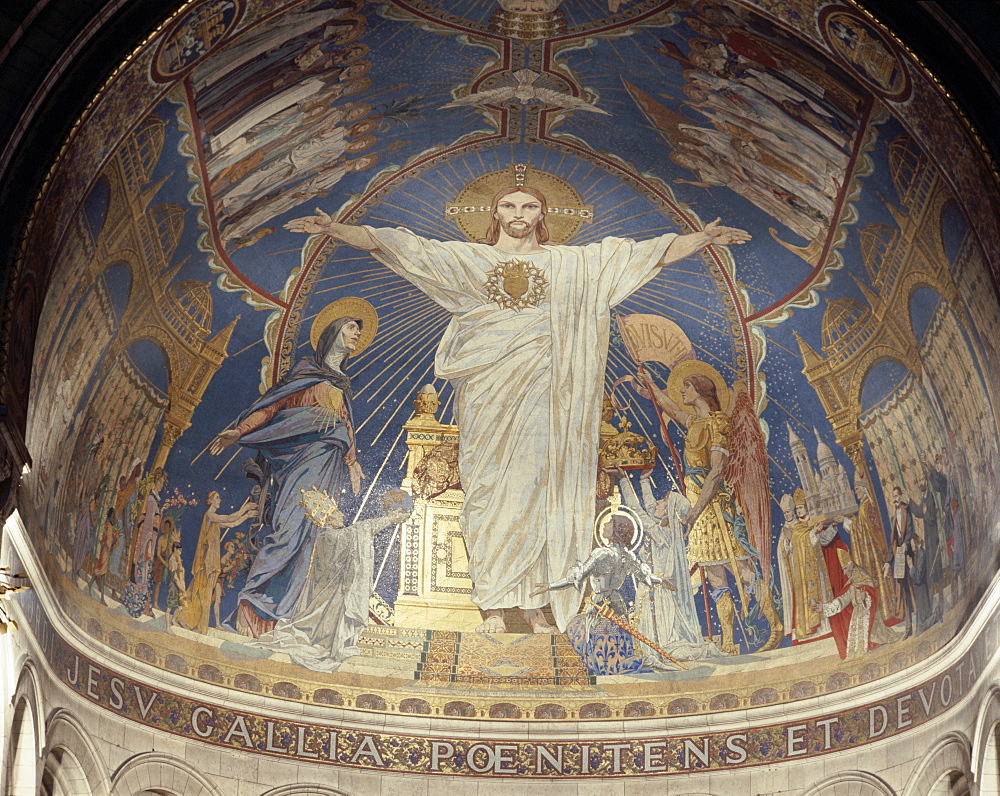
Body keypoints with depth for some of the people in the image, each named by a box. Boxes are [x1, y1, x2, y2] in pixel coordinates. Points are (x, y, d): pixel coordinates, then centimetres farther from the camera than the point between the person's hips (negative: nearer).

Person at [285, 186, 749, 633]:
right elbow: (395, 246, 5)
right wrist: (335, 230, -4)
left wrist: (702, 238, 4)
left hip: (537, 391, 1)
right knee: (488, 490, -3)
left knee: (535, 488, -2)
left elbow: (651, 254, 13)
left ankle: (534, 604, 3)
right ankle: (493, 607, -1)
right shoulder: (468, 259, 11)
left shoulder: (570, 263, 14)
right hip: (485, 390, -1)